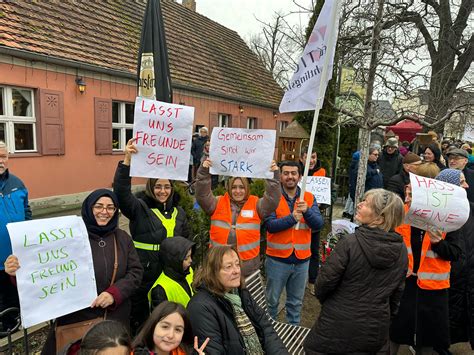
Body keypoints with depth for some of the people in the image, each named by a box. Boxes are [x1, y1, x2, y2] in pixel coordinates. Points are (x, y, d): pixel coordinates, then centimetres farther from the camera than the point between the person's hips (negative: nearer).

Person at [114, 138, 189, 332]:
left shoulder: (178, 212, 9)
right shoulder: (140, 208, -7)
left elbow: (186, 242, 19)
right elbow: (121, 192, -25)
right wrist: (127, 161, -35)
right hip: (144, 275, -4)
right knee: (140, 319, 9)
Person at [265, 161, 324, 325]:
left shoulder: (309, 198, 2)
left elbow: (318, 225, -7)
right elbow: (270, 225, -18)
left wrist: (307, 211, -24)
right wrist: (292, 218, -28)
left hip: (302, 259, 3)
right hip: (277, 259, -3)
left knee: (296, 302, 20)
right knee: (272, 300, 14)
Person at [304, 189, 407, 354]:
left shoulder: (350, 242, -23)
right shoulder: (401, 250, -7)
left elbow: (326, 280, -16)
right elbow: (397, 291, 4)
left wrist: (323, 298, 5)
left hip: (339, 324, -4)